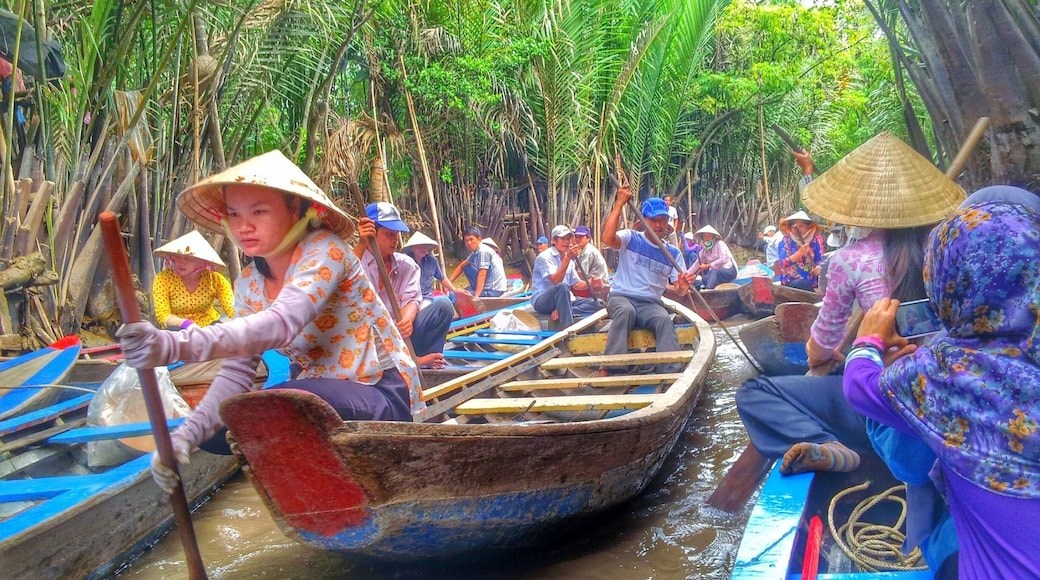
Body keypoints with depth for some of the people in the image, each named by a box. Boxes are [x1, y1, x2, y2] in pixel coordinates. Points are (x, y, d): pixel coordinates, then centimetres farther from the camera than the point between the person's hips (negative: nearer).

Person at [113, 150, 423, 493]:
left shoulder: (325, 249, -19)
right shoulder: (249, 284, 3)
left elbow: (282, 323, -37)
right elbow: (237, 370, -6)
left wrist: (178, 345, -50)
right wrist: (187, 433, -24)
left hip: (384, 394, -7)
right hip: (320, 394, 8)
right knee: (213, 431, -5)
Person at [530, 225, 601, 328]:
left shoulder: (569, 260, 14)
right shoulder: (545, 257, -10)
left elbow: (576, 284, 16)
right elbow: (555, 281, -22)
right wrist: (568, 258, -26)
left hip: (563, 300, 8)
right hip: (541, 301, -8)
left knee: (596, 303, -7)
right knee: (562, 286, -38)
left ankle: (561, 311, -23)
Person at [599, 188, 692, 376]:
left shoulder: (673, 253, 10)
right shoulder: (631, 238, 2)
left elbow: (679, 291, 6)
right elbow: (608, 238, -21)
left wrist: (683, 286, -20)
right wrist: (619, 203, -18)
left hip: (651, 304, 3)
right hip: (621, 297, -3)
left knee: (665, 320, -31)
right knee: (625, 310, -37)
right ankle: (608, 369, -39)